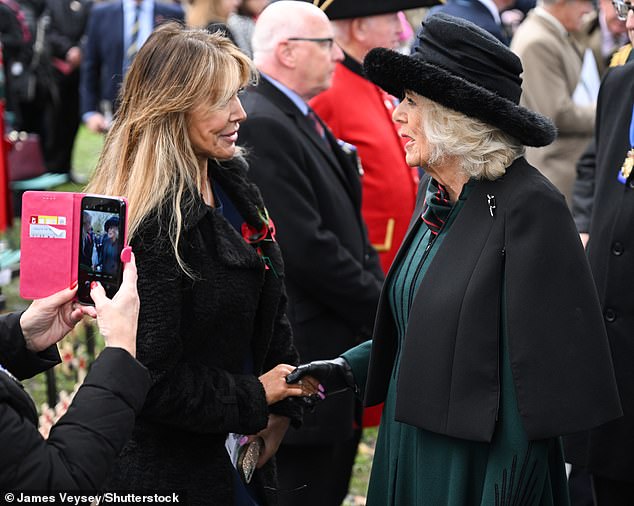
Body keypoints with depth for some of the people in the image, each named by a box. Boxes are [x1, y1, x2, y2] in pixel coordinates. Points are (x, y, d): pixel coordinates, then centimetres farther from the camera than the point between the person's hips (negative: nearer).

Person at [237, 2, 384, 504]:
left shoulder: (304, 120, 13)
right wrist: (382, 307, -13)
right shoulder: (260, 126, -19)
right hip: (299, 359, -10)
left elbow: (348, 226, 18)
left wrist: (378, 291, 5)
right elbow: (307, 250, -23)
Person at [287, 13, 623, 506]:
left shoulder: (528, 206, -19)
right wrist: (347, 367, 5)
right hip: (411, 444, 8)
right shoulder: (435, 195, 6)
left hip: (480, 465, -8)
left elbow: (537, 371, -19)